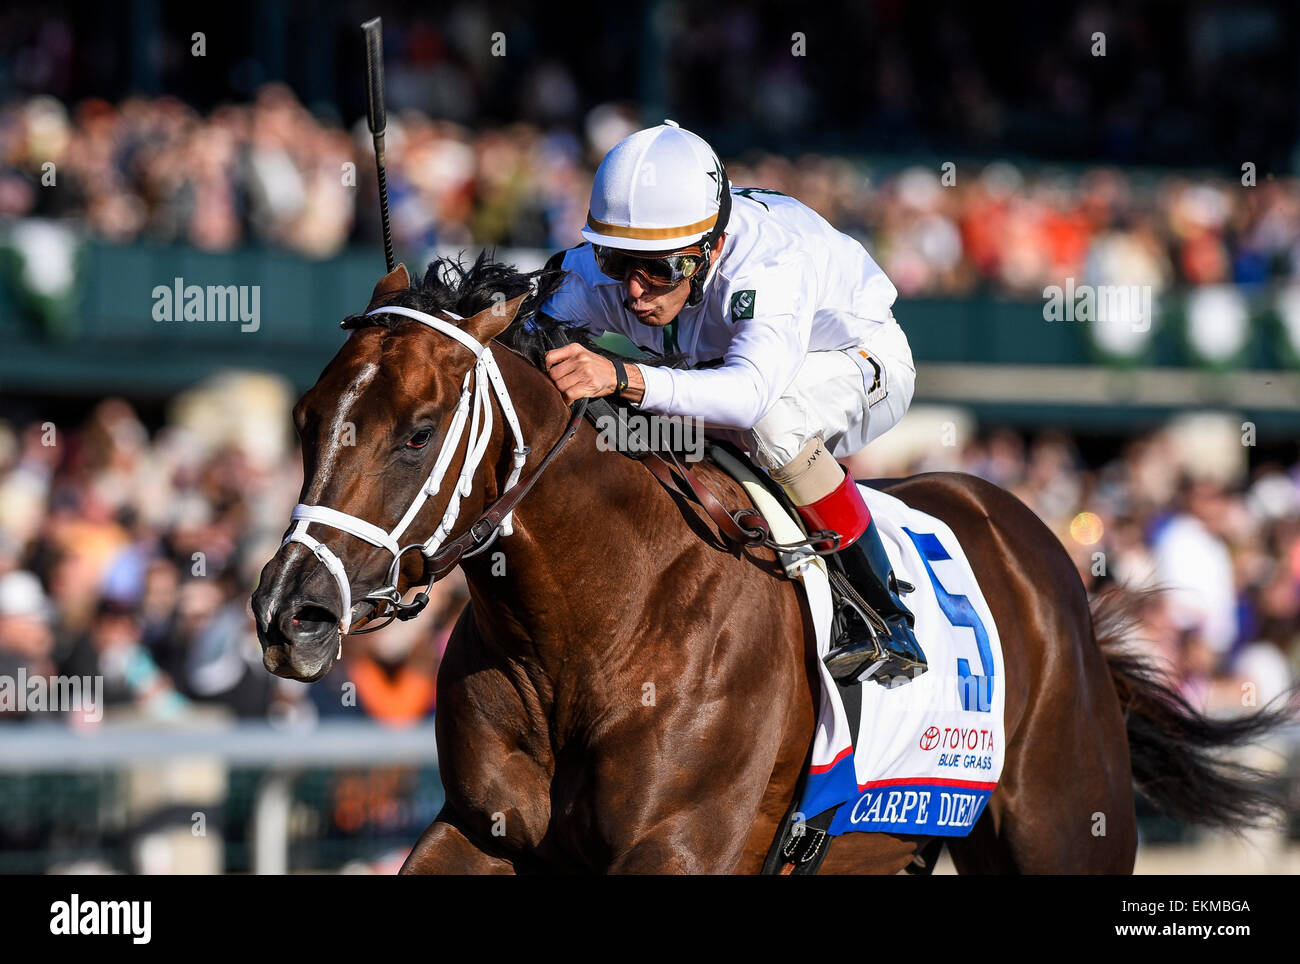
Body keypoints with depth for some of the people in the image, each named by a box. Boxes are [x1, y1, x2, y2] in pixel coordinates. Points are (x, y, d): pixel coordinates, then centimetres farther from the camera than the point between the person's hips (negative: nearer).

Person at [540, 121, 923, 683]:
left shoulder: (775, 264, -41)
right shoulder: (596, 274, -24)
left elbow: (751, 390, -58)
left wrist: (621, 378, -72)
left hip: (857, 363, -6)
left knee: (766, 417, -39)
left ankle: (884, 619, -26)